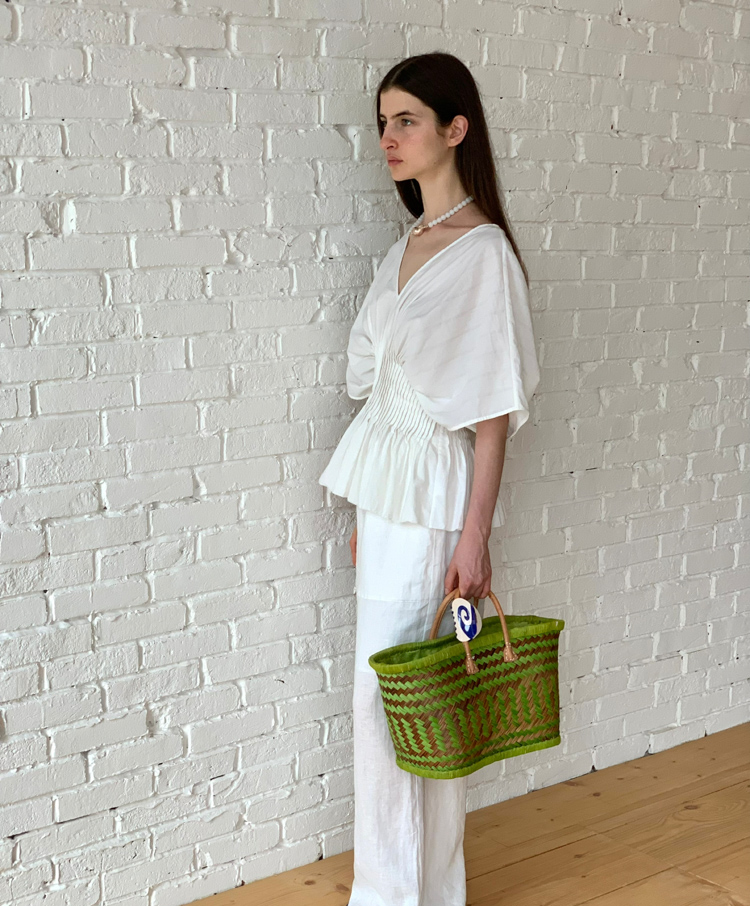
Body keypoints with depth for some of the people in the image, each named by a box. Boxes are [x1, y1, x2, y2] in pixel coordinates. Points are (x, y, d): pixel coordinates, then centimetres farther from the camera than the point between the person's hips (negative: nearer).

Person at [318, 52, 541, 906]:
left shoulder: (484, 252, -13)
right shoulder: (406, 248, 11)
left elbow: (493, 410, -15)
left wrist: (474, 537, -16)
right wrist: (366, 511, 14)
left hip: (433, 502, -8)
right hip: (387, 492, 8)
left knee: (390, 697, -2)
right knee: (388, 696, 14)